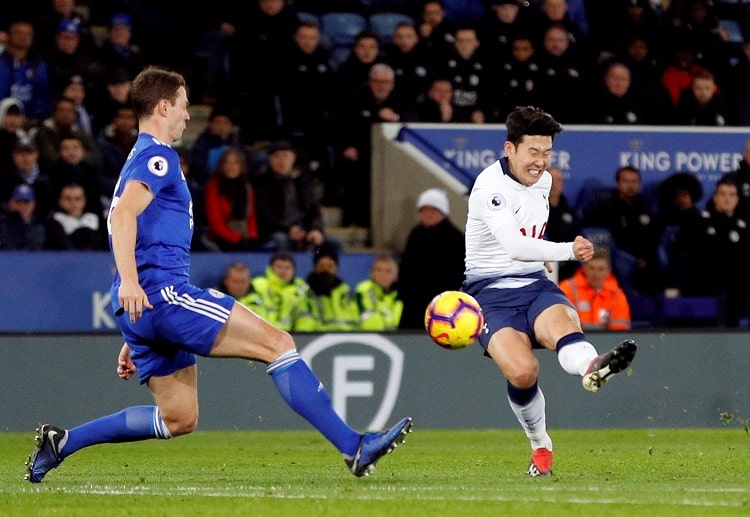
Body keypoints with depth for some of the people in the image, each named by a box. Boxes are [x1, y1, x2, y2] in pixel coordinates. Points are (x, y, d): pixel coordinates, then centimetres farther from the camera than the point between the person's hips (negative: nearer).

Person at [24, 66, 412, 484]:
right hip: (162, 292, -10)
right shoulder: (158, 157, -3)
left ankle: (61, 442, 12)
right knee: (277, 343, -12)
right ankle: (354, 447, -17)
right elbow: (123, 215, -21)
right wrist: (128, 281, -35)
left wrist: (134, 339, 31)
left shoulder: (142, 160, 28)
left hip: (143, 308, 10)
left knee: (180, 419, 13)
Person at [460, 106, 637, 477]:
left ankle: (592, 368, -68)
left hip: (535, 284, 5)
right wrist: (569, 251, -40)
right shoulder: (491, 187, -16)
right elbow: (514, 246, -32)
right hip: (492, 293, -5)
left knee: (562, 322, -32)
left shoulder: (543, 181, 10)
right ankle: (540, 447, -2)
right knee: (522, 370, -28)